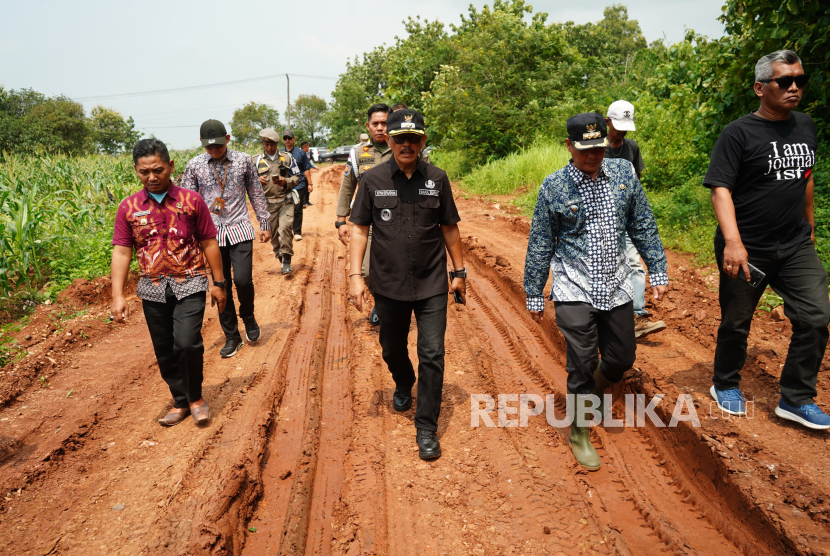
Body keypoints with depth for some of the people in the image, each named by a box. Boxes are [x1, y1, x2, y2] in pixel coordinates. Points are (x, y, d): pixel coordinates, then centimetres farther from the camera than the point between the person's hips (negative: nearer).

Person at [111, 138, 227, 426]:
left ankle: (195, 397, 9)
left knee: (187, 343, -16)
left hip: (189, 284, -3)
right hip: (153, 290, 3)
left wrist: (218, 283, 2)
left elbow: (209, 244, 2)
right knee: (165, 352, 10)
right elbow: (121, 252, 0)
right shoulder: (129, 208, 2)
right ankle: (181, 402, 29)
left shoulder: (191, 200, -3)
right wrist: (118, 296, -7)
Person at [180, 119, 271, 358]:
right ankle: (232, 337, 20)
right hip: (212, 233, 1)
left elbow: (256, 194, 10)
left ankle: (248, 316, 19)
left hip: (240, 230, -1)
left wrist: (265, 224, 9)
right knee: (222, 286, 6)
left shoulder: (244, 160, 2)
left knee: (243, 279, -14)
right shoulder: (195, 166, 2)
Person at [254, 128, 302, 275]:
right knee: (274, 234, 4)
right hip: (268, 203, 1)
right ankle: (281, 260, 18)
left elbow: (297, 177, 8)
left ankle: (286, 260, -11)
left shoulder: (287, 158, 8)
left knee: (285, 228, -18)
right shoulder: (256, 161, 8)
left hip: (286, 201, -1)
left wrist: (286, 182, -12)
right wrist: (258, 181, -15)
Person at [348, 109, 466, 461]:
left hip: (432, 285, -1)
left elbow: (449, 228, 7)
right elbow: (360, 230, 0)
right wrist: (355, 275, -8)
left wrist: (460, 272, 9)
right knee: (392, 348, 19)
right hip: (388, 284, 1)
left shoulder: (437, 179, 0)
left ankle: (426, 428, 13)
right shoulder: (373, 179, -2)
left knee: (432, 355, -2)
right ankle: (404, 385, 52)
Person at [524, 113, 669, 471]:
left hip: (616, 287, 4)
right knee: (582, 364, -1)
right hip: (574, 291, -3)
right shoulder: (553, 187, -6)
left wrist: (658, 272, 6)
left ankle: (593, 395, 46)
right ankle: (580, 432, 20)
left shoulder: (624, 173, 2)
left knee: (621, 359, 13)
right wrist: (534, 295, 2)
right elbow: (540, 245, -1)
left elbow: (643, 227, 9)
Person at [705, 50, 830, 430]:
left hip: (796, 247, 6)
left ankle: (796, 399, 16)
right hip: (746, 249, -6)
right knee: (737, 322, 7)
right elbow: (720, 188, -19)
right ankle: (725, 385, 31)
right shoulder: (739, 133, -11)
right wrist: (732, 241, -30)